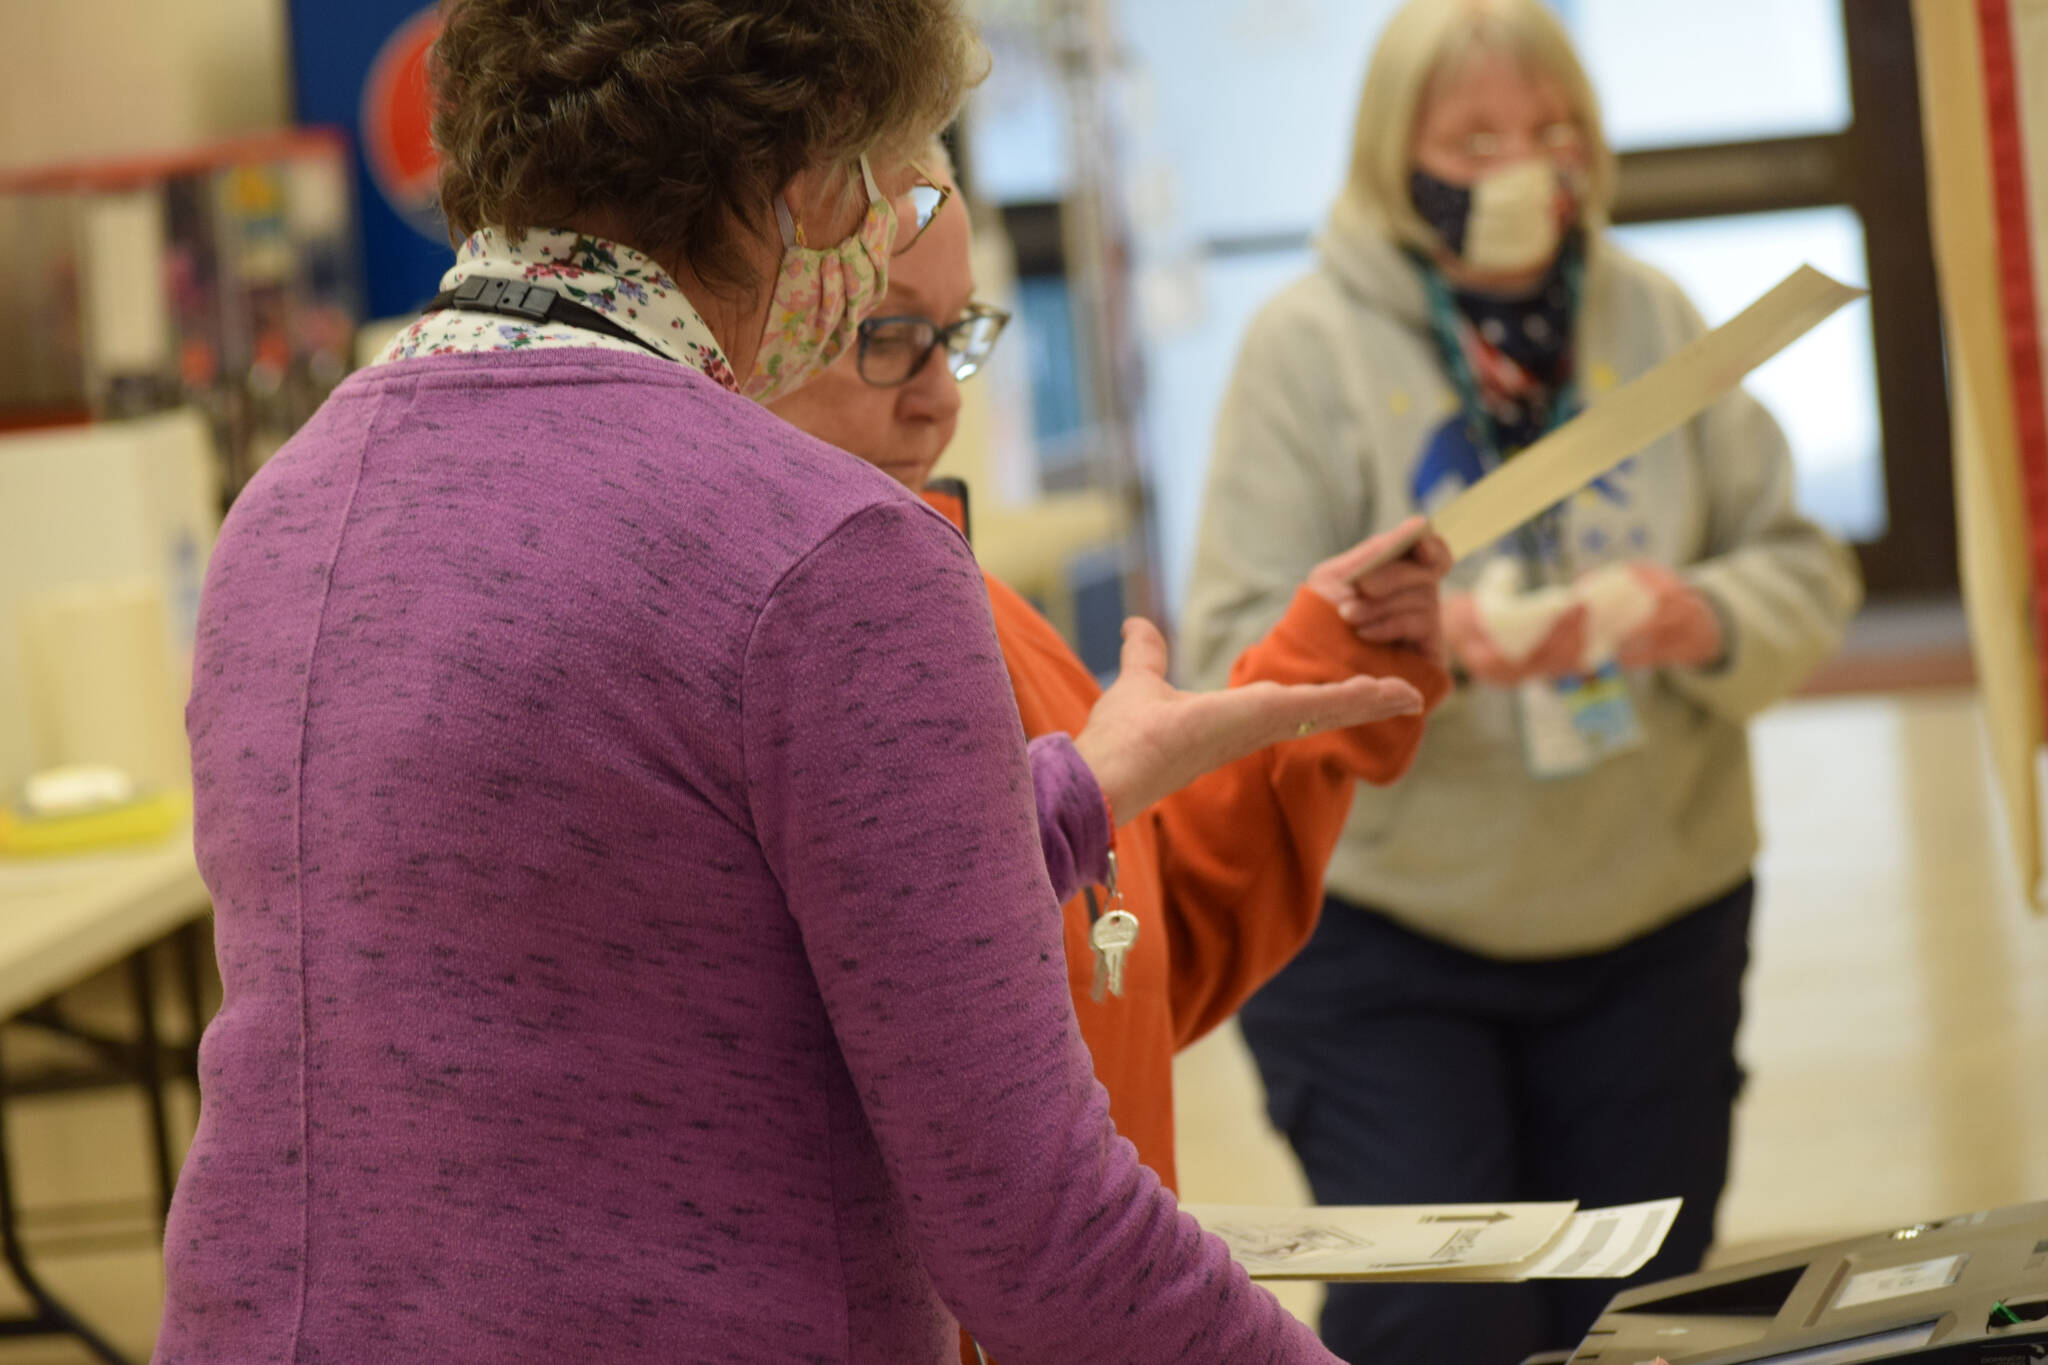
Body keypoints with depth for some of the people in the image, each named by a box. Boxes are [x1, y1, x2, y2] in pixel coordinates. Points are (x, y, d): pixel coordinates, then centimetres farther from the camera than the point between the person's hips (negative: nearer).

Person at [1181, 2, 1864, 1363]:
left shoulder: (1655, 320, 6)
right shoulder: (1310, 345, -7)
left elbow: (1806, 570, 6)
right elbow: (1241, 643, -13)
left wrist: (1708, 622, -17)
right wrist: (1431, 640, -31)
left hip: (1652, 931, 4)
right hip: (1377, 943, -4)